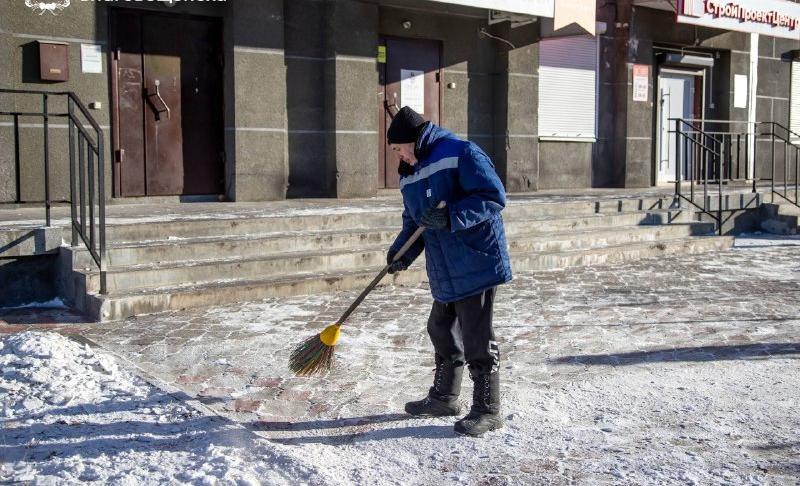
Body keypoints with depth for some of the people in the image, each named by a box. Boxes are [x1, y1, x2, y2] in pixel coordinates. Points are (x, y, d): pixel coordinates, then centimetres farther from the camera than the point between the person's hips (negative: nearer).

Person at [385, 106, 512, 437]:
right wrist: (402, 251, 0)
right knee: (442, 332, 18)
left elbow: (493, 197, -18)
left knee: (477, 339, -3)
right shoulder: (409, 174, 13)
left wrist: (450, 217, -28)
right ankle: (444, 398, 36)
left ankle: (487, 410, 10)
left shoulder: (461, 153, -13)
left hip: (477, 263, -9)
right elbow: (413, 222, 18)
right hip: (444, 272, 9)